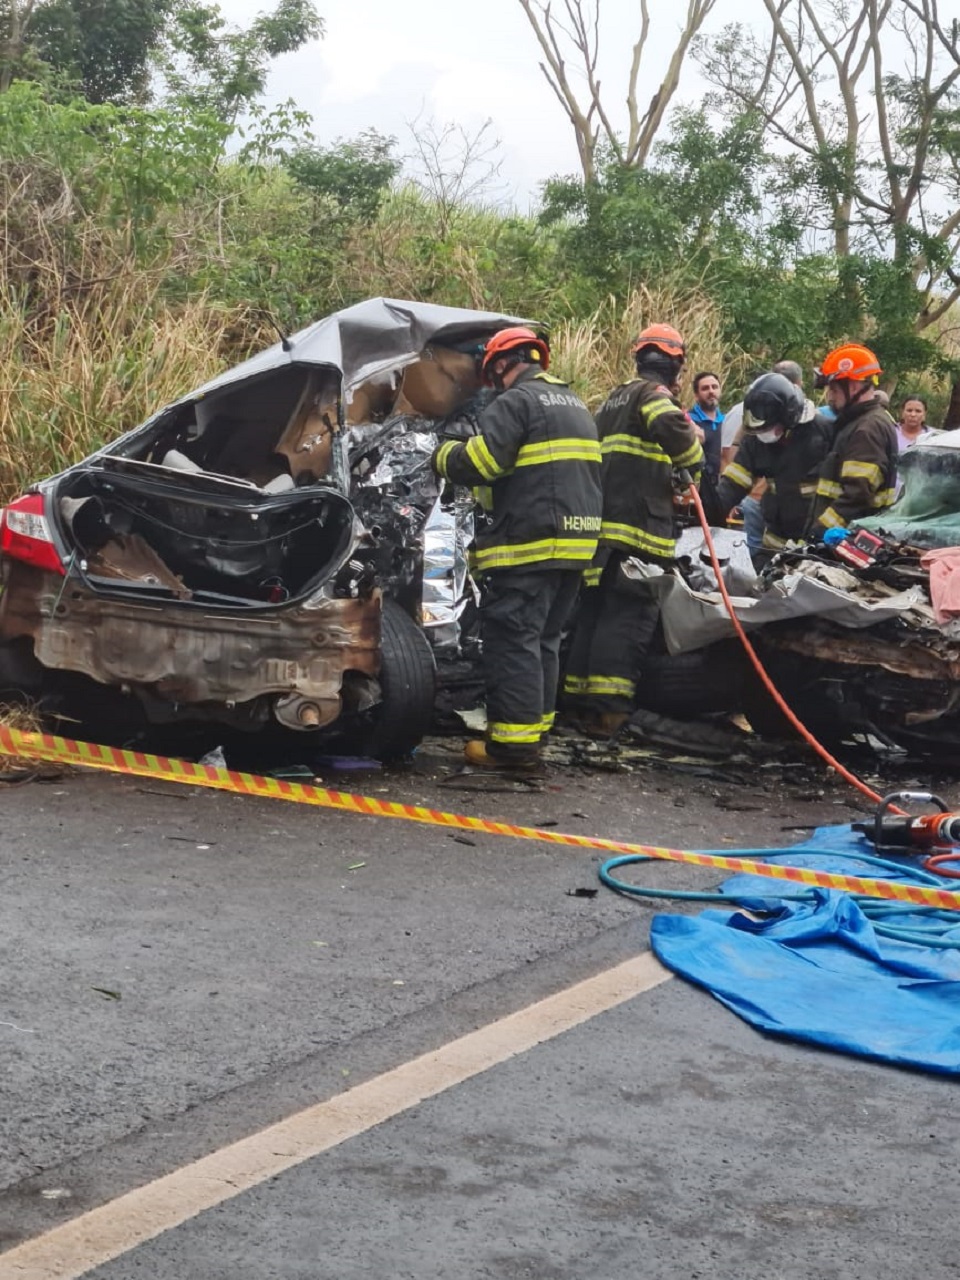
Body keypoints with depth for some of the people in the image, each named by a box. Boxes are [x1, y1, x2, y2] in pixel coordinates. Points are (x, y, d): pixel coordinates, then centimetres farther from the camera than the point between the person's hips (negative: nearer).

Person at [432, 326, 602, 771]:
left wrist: (444, 455, 3)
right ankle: (534, 731, 19)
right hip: (576, 539, 9)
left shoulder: (516, 401, -9)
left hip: (528, 543, -9)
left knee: (512, 640, -6)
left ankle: (513, 742, -7)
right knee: (543, 640, 15)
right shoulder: (575, 405, 21)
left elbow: (475, 463, -17)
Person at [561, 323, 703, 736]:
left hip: (602, 519, 9)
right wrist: (692, 464, -7)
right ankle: (605, 709, -16)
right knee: (628, 616, -10)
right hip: (639, 523, -9)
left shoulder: (614, 398, 23)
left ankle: (577, 700, 15)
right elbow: (674, 430, -25)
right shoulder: (654, 393, -4)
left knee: (593, 611, 12)